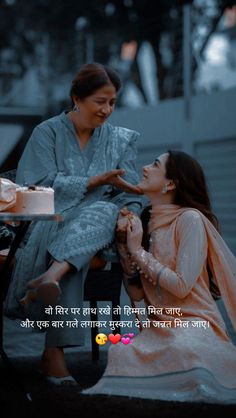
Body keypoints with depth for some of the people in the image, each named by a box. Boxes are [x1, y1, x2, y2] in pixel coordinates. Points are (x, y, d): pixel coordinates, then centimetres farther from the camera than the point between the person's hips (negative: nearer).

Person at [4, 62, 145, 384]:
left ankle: (50, 278, -60)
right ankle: (55, 350, -44)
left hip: (100, 226, 2)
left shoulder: (121, 140, 18)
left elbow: (131, 193, 9)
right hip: (50, 223, -2)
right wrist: (98, 181, -12)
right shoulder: (48, 132, 8)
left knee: (106, 211, -36)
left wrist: (128, 214, -15)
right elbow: (44, 184, -5)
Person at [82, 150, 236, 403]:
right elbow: (136, 294, 8)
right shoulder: (145, 221, 13)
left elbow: (181, 286, -18)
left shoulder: (190, 219, -8)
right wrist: (125, 245, -4)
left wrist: (139, 251, -11)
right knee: (121, 353, -26)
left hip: (193, 323, -6)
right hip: (157, 325, 6)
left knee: (182, 348, -39)